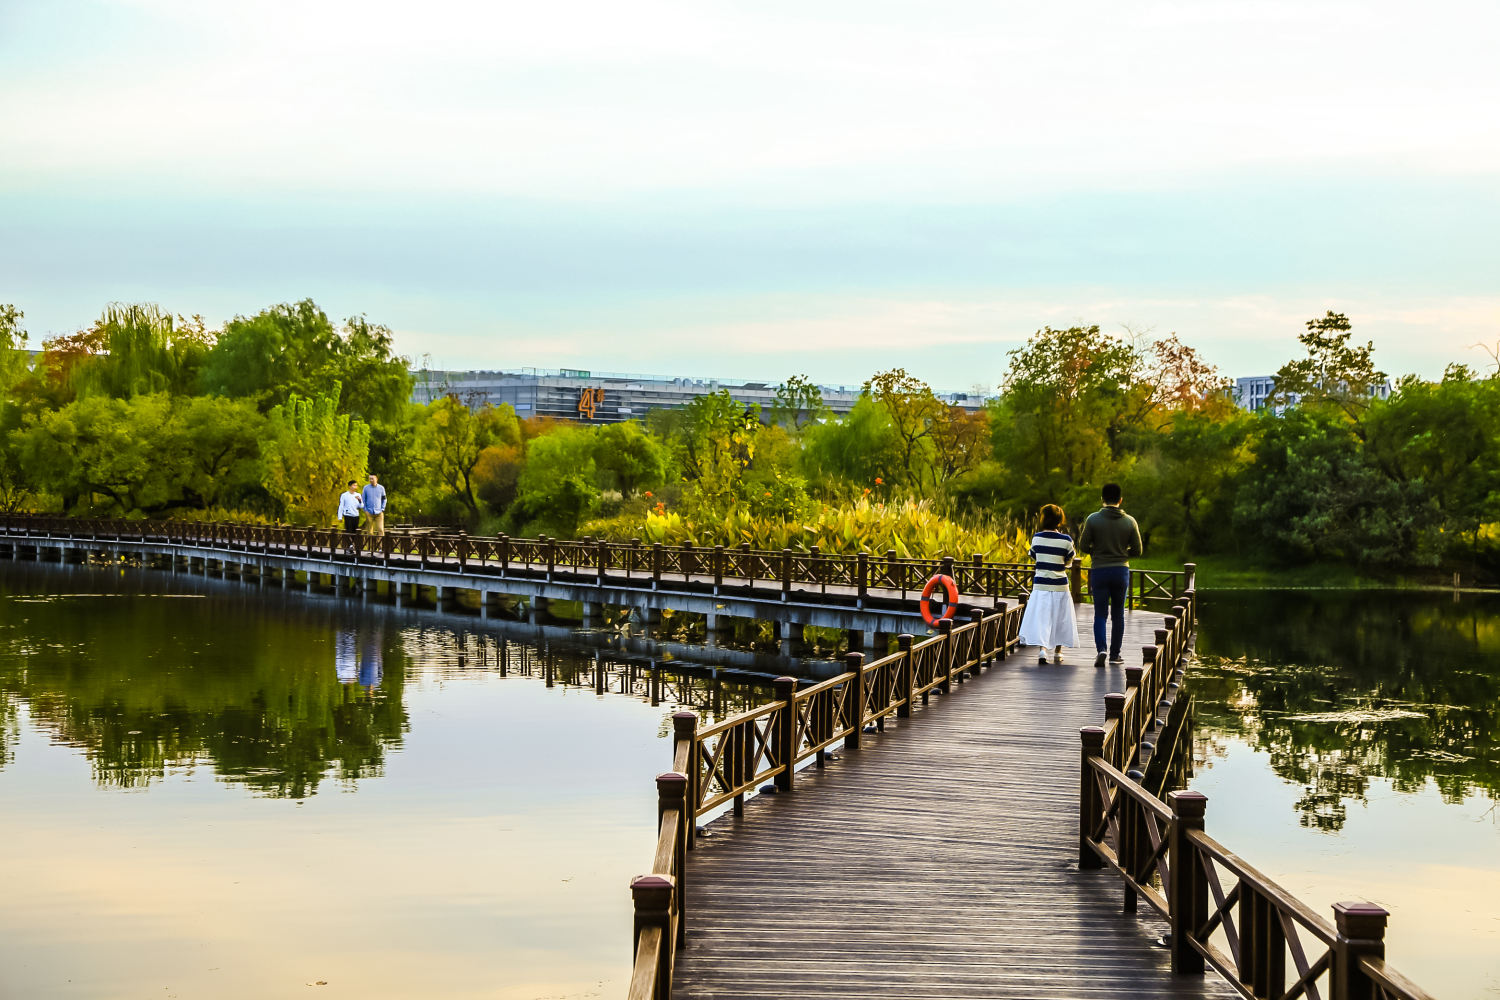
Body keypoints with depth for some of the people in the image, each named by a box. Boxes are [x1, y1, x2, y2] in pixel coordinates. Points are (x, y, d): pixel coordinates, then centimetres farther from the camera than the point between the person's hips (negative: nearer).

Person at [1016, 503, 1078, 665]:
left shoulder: (1037, 537, -3)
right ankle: (1057, 652, 20)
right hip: (1060, 585, 0)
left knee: (1041, 617, 0)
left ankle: (1042, 649, -18)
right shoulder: (1066, 539, -8)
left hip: (1041, 584, 0)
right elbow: (1068, 561, 4)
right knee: (1059, 618, 13)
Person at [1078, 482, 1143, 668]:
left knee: (1100, 614, 4)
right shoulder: (1129, 521, -2)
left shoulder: (1093, 519, -6)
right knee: (1118, 614, 12)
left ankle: (1100, 649, -16)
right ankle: (1115, 654, 15)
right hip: (1121, 570, 1)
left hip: (1099, 570, -1)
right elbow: (1137, 550, 1)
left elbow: (1083, 546, -4)